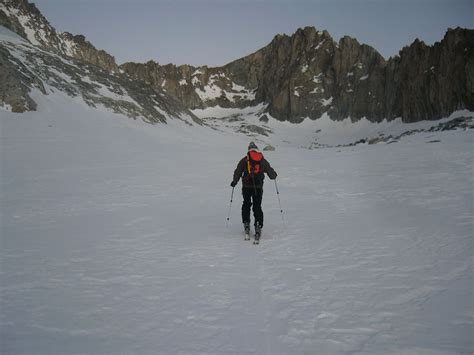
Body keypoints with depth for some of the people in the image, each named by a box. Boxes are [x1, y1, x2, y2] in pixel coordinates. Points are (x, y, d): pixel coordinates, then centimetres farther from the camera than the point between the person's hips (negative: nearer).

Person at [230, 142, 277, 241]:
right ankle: (258, 226, -4)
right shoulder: (263, 160, 6)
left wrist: (234, 181, 12)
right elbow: (270, 171, 15)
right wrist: (274, 176, 36)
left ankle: (246, 223, 10)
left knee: (246, 204, 16)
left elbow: (238, 171, 0)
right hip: (258, 187, 0)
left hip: (246, 186, 0)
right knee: (257, 207, 4)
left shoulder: (244, 160, 1)